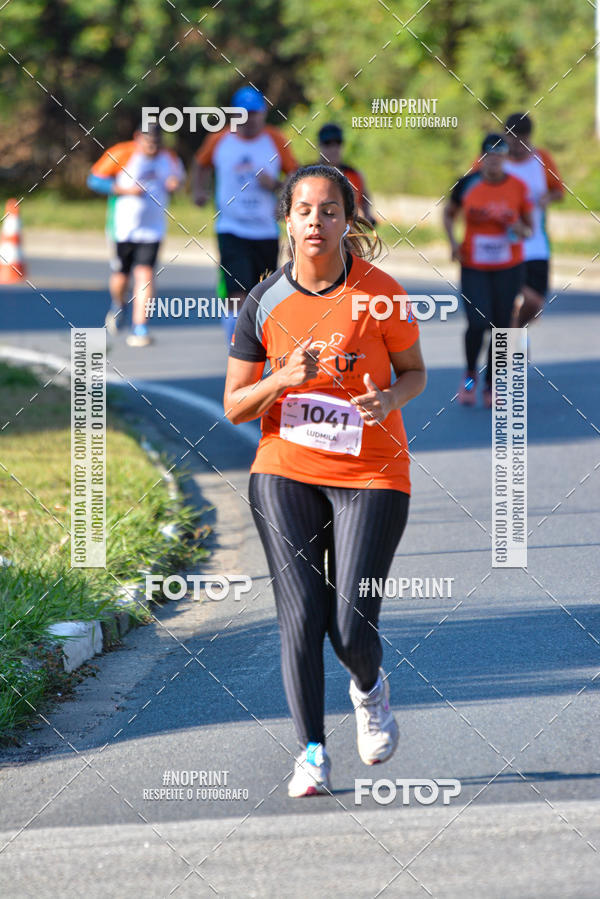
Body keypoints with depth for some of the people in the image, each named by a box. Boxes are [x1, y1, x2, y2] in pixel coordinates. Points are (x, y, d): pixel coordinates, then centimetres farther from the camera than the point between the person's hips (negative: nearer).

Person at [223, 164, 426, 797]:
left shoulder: (379, 292, -7)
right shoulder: (264, 302, -3)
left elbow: (413, 371, 8)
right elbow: (234, 407, 3)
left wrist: (389, 398, -15)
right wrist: (285, 379, -17)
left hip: (370, 474, -1)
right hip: (286, 470, 1)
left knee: (351, 629, -7)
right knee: (299, 618, -9)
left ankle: (369, 688, 29)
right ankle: (311, 752, 5)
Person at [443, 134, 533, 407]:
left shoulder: (518, 187, -2)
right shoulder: (467, 184, -4)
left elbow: (529, 226, 7)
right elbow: (449, 213, 12)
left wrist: (521, 230, -16)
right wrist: (453, 242, -3)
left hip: (508, 268, 1)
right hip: (474, 267, -1)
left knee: (501, 327, 3)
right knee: (477, 323, -14)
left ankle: (491, 386, 19)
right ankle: (470, 375, 14)